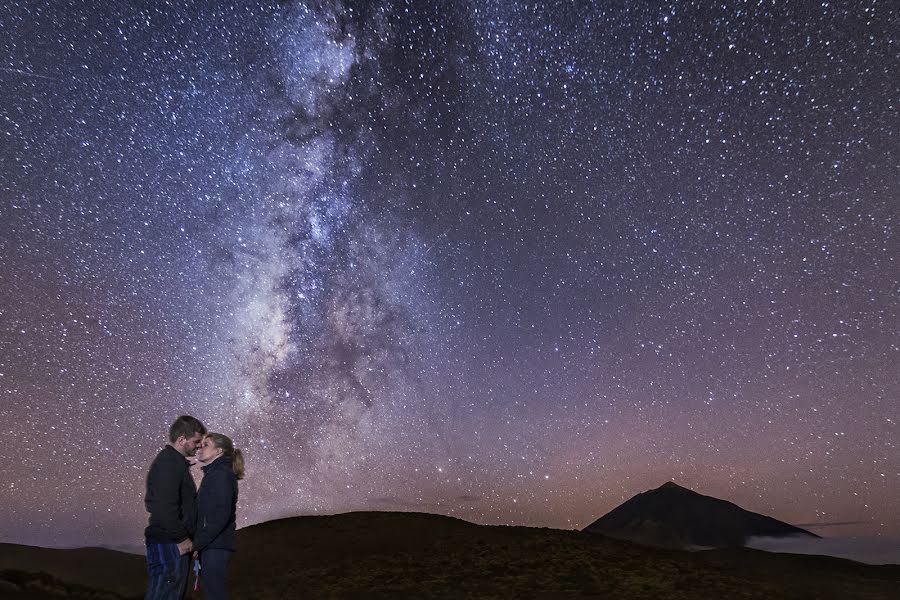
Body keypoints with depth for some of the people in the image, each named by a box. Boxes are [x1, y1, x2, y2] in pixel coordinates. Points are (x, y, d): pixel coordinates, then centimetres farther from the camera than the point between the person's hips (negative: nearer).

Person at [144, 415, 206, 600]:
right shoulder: (168, 463, -17)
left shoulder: (176, 461, 16)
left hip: (174, 542, 10)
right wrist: (181, 538, -18)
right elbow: (165, 507, -24)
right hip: (169, 543, -10)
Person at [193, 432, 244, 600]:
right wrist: (197, 542, 9)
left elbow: (220, 516, -21)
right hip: (211, 544, 9)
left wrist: (197, 543, -15)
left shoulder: (222, 474, -14)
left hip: (216, 546, -9)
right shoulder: (214, 473, 14)